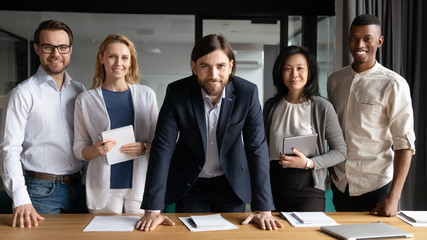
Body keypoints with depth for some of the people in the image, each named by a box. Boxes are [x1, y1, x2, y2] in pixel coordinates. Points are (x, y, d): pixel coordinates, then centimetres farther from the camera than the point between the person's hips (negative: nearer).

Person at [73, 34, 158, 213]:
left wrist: (144, 148, -10)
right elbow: (78, 149, 6)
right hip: (104, 187, -1)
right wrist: (96, 150, -14)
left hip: (140, 183, 1)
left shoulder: (146, 95, 6)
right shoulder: (85, 100, 4)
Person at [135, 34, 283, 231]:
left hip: (232, 184, 1)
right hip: (190, 185, 0)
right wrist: (153, 210, -22)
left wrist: (263, 209, -19)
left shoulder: (247, 93, -16)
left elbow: (257, 148, -15)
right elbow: (162, 147, -18)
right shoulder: (177, 93, -17)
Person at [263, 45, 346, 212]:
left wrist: (308, 163, -15)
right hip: (275, 185, 3)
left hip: (308, 187, -3)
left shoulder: (322, 107, -6)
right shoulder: (271, 106, 6)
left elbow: (341, 151, -2)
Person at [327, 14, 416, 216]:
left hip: (376, 186, -4)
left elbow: (404, 143, -12)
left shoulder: (393, 84, -10)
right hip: (340, 185, 4)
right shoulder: (334, 80, 4)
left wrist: (393, 197, -17)